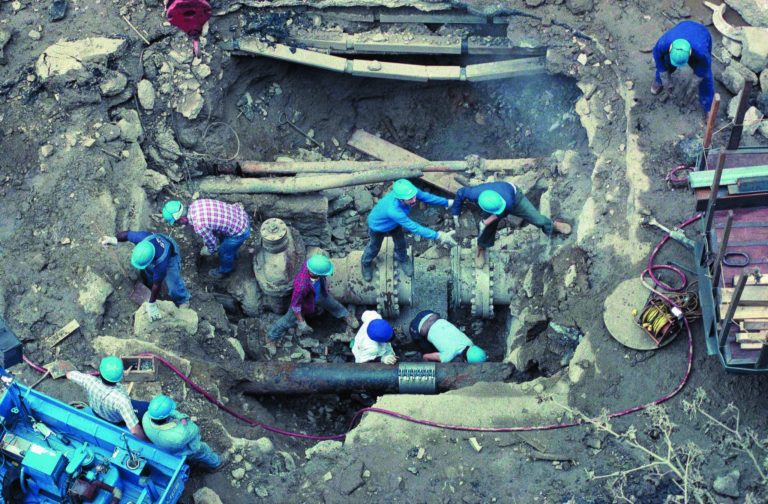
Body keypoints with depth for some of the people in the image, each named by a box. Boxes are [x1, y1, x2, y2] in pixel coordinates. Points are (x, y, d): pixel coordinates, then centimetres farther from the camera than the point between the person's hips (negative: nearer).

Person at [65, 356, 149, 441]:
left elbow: (69, 374, -15)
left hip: (96, 412, 4)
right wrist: (147, 440, -29)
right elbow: (135, 431, -48)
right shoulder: (121, 399, -48)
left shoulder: (90, 381, -38)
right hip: (118, 422, -4)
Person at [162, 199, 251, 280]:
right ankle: (232, 255, 62)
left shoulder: (199, 226, -29)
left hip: (241, 230, -7)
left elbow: (212, 244, -12)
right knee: (223, 240, 34)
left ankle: (225, 271, 49)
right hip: (240, 214, 7)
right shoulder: (195, 204, -6)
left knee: (224, 251, 20)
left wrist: (209, 251, 11)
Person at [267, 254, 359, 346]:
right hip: (304, 302, -5)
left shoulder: (313, 263, -35)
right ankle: (271, 337, 45)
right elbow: (295, 304, -32)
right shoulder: (301, 285, -50)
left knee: (333, 304, 29)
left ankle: (346, 316, 61)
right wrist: (301, 323, -22)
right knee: (288, 321, 18)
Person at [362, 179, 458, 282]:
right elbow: (414, 227, -49)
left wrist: (447, 202, -15)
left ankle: (402, 259, 57)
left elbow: (426, 197, -17)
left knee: (400, 243, 24)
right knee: (374, 247, 23)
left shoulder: (408, 191, -37)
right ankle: (366, 263, 54)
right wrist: (438, 236, -51)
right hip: (378, 226, -5)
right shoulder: (393, 210, -53)